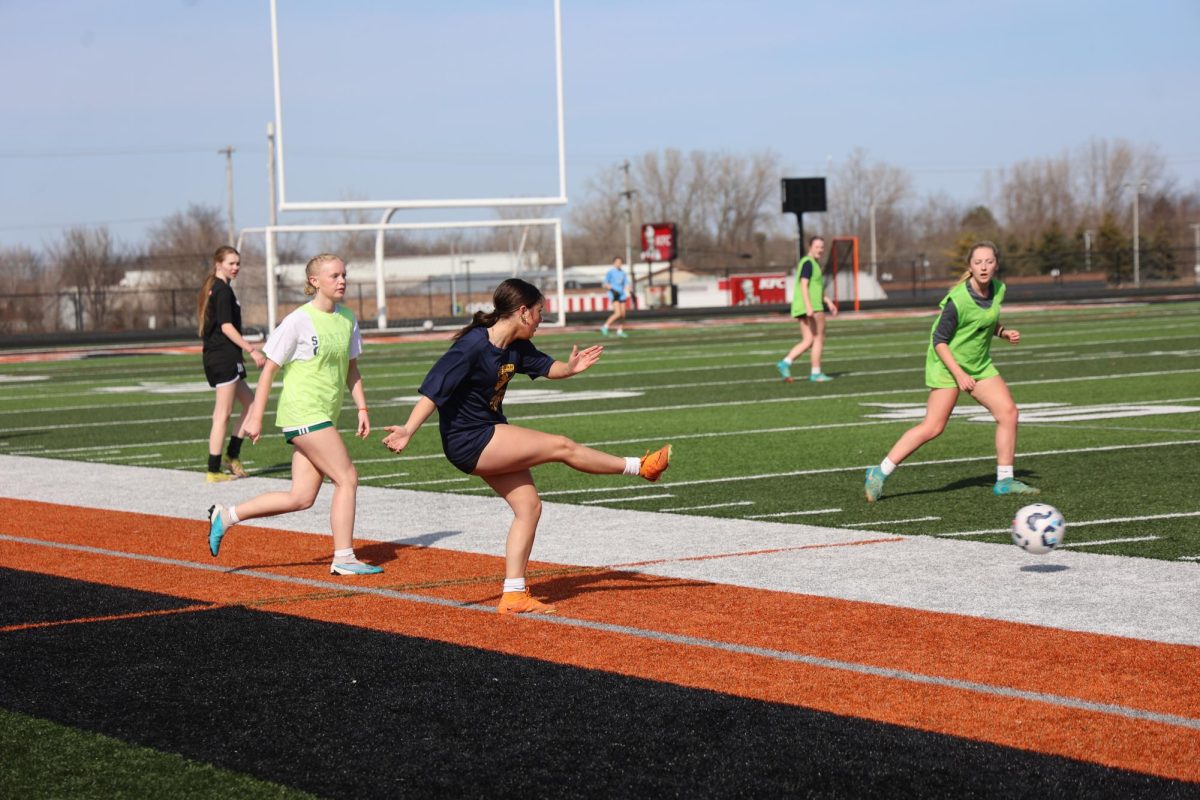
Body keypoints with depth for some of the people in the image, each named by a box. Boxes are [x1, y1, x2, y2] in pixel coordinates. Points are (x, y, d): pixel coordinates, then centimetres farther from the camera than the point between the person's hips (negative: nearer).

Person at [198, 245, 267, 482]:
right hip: (224, 356, -10)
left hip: (213, 355, 10)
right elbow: (226, 327, -19)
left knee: (250, 403, 16)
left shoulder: (212, 289, 16)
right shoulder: (223, 290, -13)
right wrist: (252, 350, -19)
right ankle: (214, 470, -4)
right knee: (223, 414, -6)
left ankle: (232, 454, 13)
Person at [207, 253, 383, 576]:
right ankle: (344, 558, -2)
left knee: (301, 498, 5)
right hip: (303, 413, -8)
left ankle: (226, 516, 16)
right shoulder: (298, 321, -10)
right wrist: (256, 417, -8)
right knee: (347, 479, -10)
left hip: (323, 418, 8)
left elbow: (351, 368, 21)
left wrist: (362, 408, 10)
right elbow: (269, 368, -6)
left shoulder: (347, 319, 11)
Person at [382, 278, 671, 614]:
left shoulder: (516, 347, 4)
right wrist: (409, 430, -38)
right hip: (469, 443, -10)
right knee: (561, 447, -6)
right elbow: (433, 389, -27)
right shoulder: (472, 347, -23)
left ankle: (514, 594, 13)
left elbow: (546, 367, 17)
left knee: (529, 505, 8)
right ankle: (639, 467, 12)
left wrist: (570, 367, -7)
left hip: (490, 438, 10)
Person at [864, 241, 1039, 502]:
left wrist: (1004, 332, 0)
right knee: (933, 427, -12)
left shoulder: (998, 290, 0)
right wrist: (959, 375, -22)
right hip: (948, 364, -7)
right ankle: (880, 473, -4)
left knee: (1008, 412, -3)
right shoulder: (958, 300, -23)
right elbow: (939, 341, -18)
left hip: (979, 365, 7)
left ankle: (1004, 480, 8)